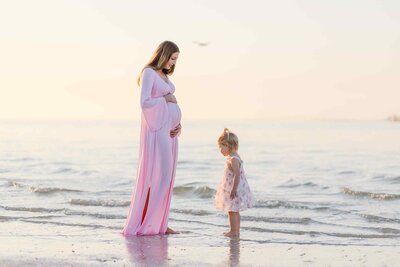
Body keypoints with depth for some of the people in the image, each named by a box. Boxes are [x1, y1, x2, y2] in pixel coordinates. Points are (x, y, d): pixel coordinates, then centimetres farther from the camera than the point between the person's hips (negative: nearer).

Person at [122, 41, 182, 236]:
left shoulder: (164, 76, 17)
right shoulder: (148, 73, -10)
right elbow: (144, 103, -20)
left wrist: (178, 124, 2)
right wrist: (165, 99, -7)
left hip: (169, 130, 9)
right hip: (156, 129, -9)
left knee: (165, 176, 7)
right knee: (156, 176, -10)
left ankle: (158, 223, 11)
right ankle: (143, 224, -4)